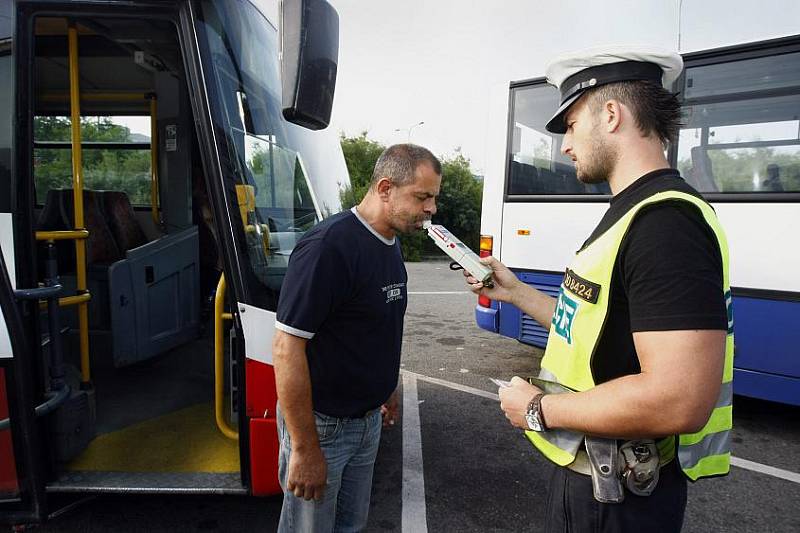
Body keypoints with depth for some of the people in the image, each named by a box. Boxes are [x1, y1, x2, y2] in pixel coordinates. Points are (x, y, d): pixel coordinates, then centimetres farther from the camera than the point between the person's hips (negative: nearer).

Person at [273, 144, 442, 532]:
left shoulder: (390, 244, 3)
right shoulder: (328, 246, -24)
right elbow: (287, 347, -25)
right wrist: (304, 449, -22)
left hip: (368, 419, 8)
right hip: (321, 424, -8)